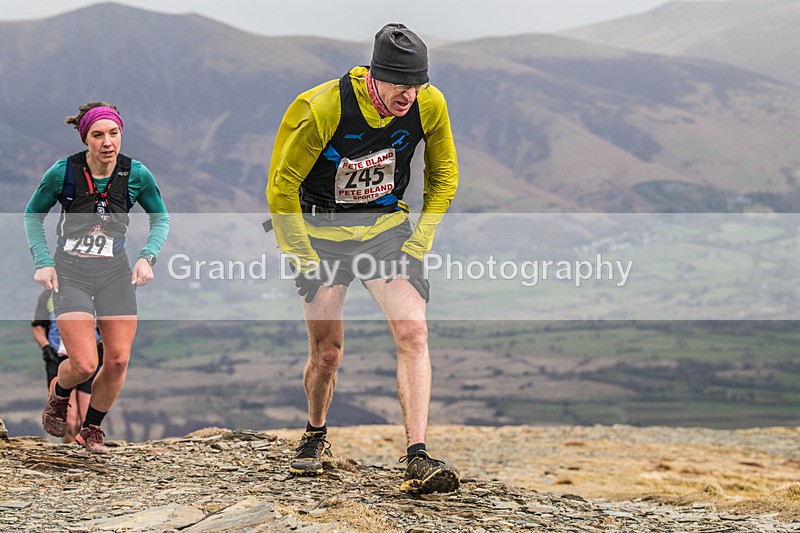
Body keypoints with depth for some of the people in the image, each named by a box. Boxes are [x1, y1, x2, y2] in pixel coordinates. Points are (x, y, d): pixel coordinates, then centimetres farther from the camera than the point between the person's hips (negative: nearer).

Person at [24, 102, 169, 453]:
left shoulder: (136, 174, -8)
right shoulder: (63, 172, -13)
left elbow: (161, 218, 10)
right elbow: (33, 215, 5)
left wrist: (147, 257, -5)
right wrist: (42, 262, -5)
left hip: (115, 273, 3)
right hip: (70, 273, -2)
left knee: (118, 360, -6)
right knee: (84, 365, -14)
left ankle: (92, 429, 19)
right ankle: (58, 395, 23)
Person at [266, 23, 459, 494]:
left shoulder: (430, 106, -14)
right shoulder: (321, 109, -24)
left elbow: (443, 176, 6)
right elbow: (282, 185, -12)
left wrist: (421, 239, -1)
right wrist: (303, 258, -12)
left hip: (388, 227, 2)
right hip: (322, 230, -2)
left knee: (413, 334, -17)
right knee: (326, 352, 3)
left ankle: (417, 458, -19)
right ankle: (316, 436, 32)